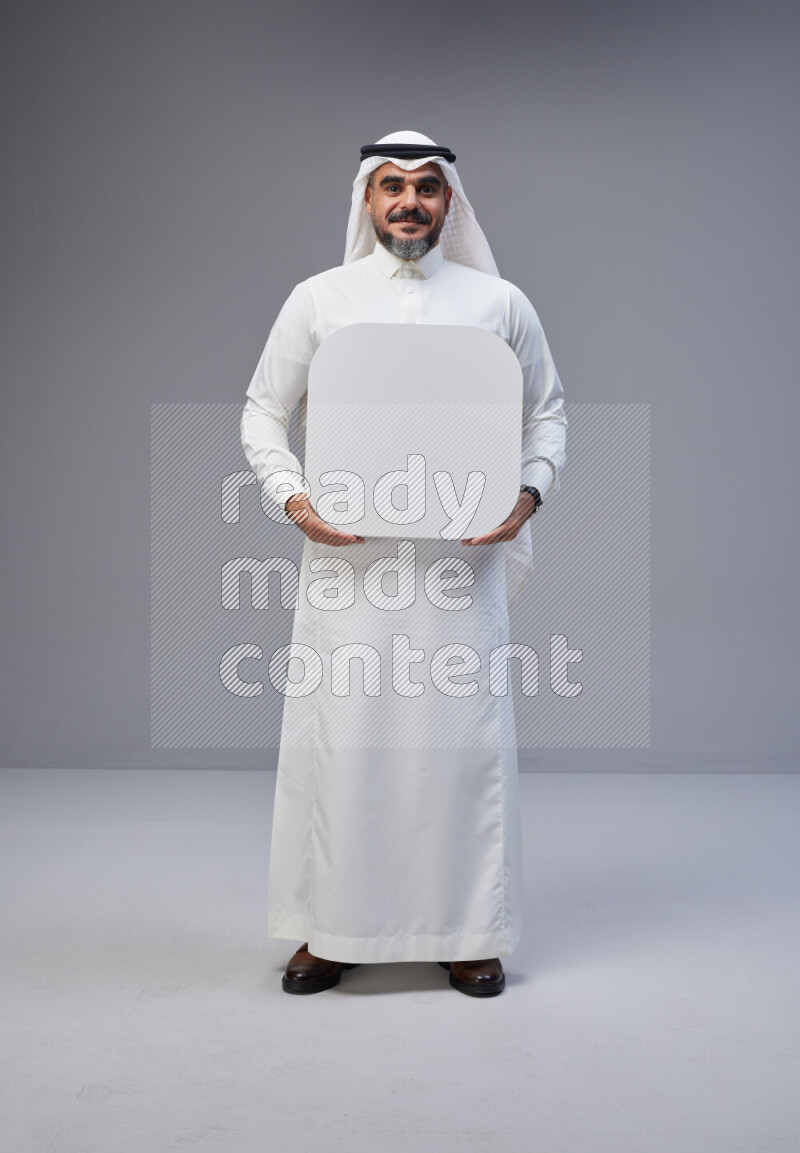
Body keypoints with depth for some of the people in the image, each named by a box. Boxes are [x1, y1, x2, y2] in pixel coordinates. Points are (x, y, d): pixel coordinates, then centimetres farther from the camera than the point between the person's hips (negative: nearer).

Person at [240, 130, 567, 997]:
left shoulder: (500, 302, 8)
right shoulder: (319, 298, 7)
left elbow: (546, 411, 14)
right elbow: (262, 413, 10)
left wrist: (529, 492, -3)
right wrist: (291, 498, -7)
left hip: (463, 552, 0)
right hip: (346, 553, 0)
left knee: (463, 733, 3)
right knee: (337, 734, 2)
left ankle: (467, 933, 18)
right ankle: (331, 930, 18)